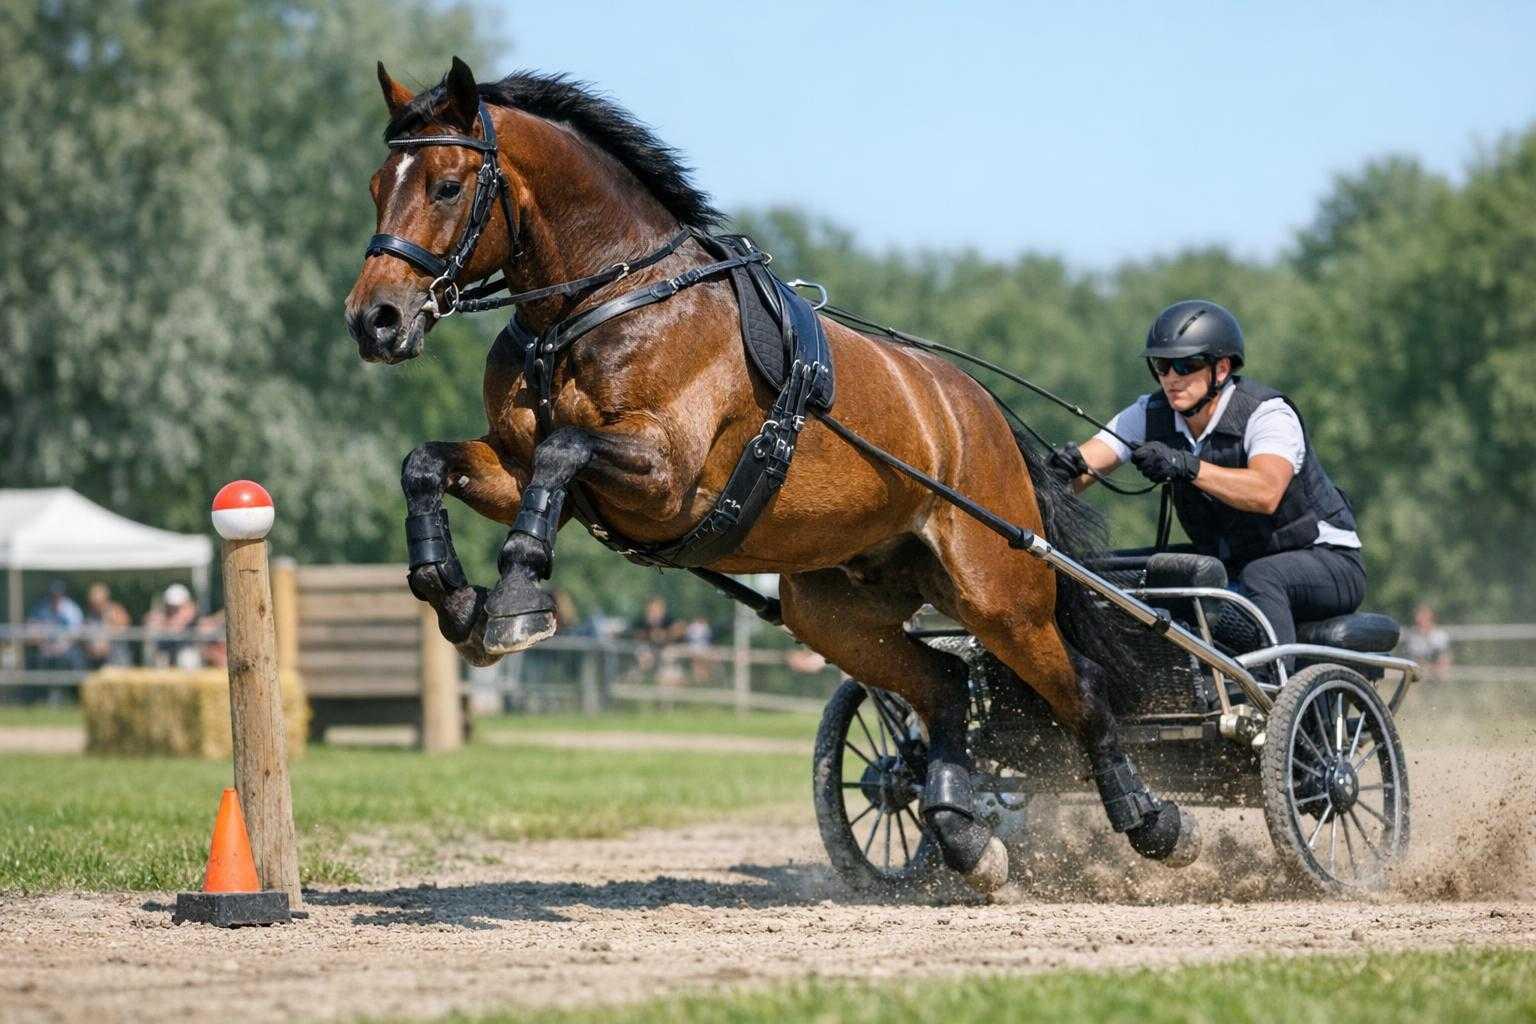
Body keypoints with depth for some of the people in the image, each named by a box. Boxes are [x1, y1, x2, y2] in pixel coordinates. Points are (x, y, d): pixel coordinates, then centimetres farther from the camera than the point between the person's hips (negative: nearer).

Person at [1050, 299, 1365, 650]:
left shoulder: (1268, 413, -21)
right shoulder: (1151, 414, -4)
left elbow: (1266, 492, -40)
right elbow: (1084, 468, -15)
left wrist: (1187, 466, -52)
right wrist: (1068, 463, -40)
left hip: (1325, 559, -6)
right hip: (1231, 568, 6)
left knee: (1259, 577, -38)